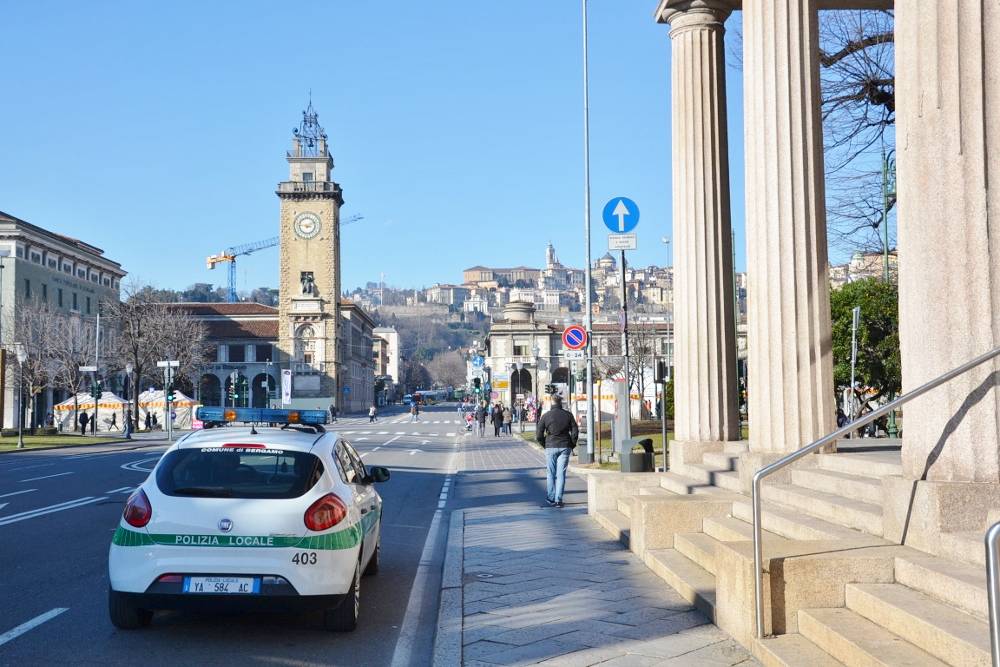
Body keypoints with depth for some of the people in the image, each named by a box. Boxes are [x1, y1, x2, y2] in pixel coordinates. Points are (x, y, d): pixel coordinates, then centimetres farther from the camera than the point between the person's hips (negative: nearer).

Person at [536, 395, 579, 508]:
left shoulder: (546, 416, -3)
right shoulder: (568, 415, 1)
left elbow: (538, 435, -3)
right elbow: (575, 432, -1)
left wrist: (545, 445, 10)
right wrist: (572, 445, 10)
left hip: (551, 447, -1)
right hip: (565, 447, 1)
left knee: (550, 474, 10)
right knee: (561, 474, 3)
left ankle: (550, 499, 12)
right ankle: (558, 500, 0)